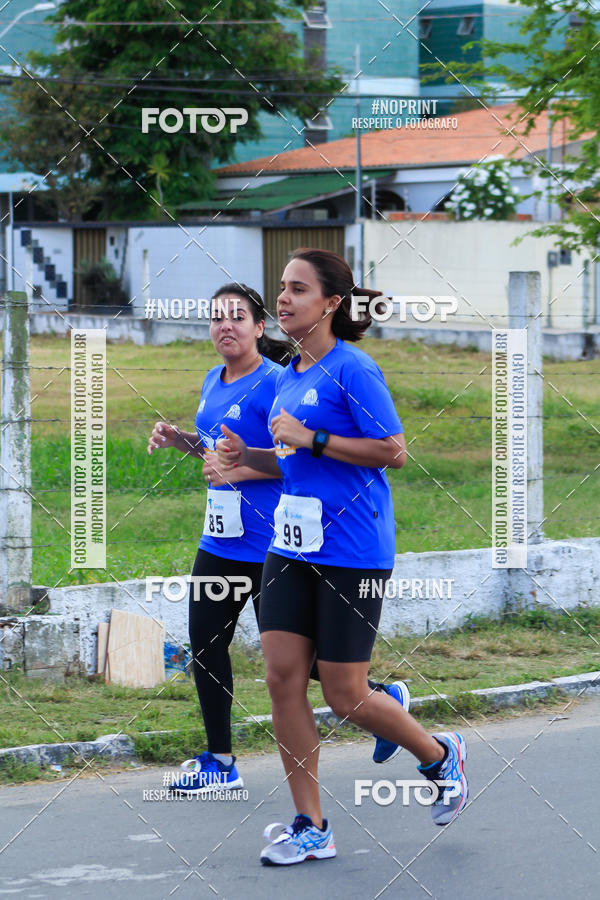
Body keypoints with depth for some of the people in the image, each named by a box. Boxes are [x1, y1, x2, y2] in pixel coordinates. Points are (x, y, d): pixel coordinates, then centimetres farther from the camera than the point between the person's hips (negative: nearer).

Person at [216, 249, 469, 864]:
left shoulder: (352, 370, -11)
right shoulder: (288, 377, 12)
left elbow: (393, 452, -16)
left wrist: (310, 439, -19)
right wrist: (247, 456, 6)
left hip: (351, 552, -8)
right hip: (292, 547, 8)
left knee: (344, 695, -2)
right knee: (282, 676, -1)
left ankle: (441, 756, 25)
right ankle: (311, 828, 6)